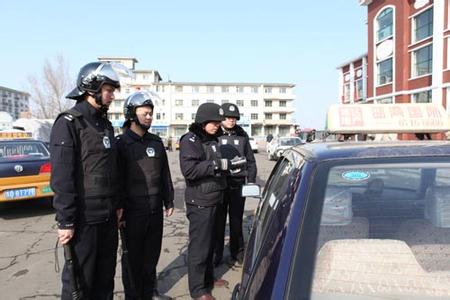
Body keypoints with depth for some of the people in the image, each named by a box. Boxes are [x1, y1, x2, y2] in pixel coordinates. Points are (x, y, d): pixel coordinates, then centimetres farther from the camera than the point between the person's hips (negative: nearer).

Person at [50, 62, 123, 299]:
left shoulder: (106, 124, 12)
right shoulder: (68, 124, -11)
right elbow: (62, 178, -17)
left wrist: (117, 205, 15)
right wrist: (65, 221, -18)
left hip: (108, 216, 7)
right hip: (83, 218, -7)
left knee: (106, 274, 17)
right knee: (79, 279, 6)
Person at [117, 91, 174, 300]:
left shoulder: (156, 142, 11)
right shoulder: (121, 143, -7)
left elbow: (165, 174, 13)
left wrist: (168, 201, 12)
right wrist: (119, 208, -13)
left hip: (155, 209, 6)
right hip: (133, 210, -5)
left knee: (152, 253, 16)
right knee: (132, 255, 8)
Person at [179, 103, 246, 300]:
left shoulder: (213, 139, 13)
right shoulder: (190, 140, -13)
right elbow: (189, 170, -27)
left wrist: (230, 164, 5)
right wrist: (217, 164, -29)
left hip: (213, 200, 8)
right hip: (199, 202, -8)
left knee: (210, 242, 19)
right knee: (199, 246, 0)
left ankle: (208, 278, 35)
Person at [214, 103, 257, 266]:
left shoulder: (242, 135, 9)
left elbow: (250, 160, 13)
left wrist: (251, 180, 6)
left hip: (238, 184, 3)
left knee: (236, 220, 13)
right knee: (218, 221, 4)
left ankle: (237, 252, 28)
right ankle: (216, 254, 19)